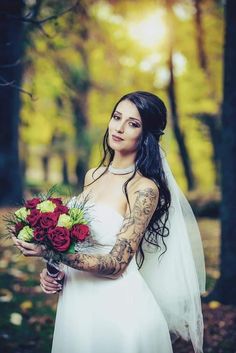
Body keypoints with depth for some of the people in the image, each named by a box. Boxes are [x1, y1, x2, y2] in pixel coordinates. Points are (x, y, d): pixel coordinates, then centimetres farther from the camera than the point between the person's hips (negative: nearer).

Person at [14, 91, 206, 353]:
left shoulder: (145, 189, -16)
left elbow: (116, 265, -20)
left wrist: (51, 252, -28)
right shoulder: (92, 176, 4)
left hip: (118, 309, -6)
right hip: (76, 303, 7)